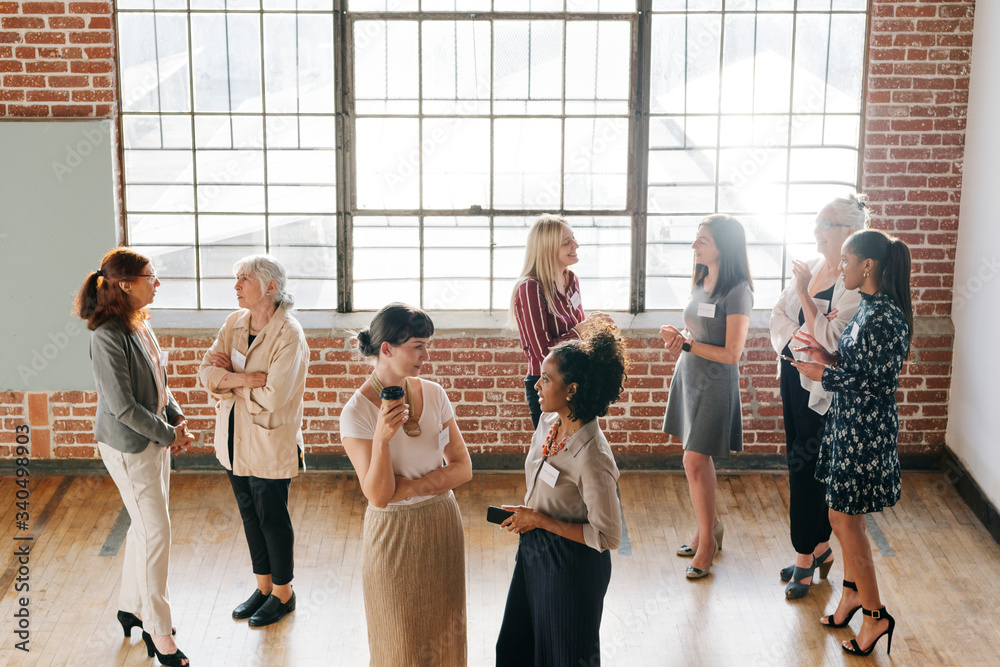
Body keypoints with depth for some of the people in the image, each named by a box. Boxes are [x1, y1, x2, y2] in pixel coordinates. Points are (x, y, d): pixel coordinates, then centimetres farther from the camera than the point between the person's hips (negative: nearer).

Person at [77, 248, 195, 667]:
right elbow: (122, 406, -23)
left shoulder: (140, 324, 4)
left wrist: (176, 419, 1)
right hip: (129, 446, -9)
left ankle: (132, 605, 36)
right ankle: (158, 632, 8)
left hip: (156, 438, 9)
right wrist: (169, 435, -15)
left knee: (146, 526, 18)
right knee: (156, 532, -3)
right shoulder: (108, 336, -24)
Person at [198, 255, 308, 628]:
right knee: (249, 514, 16)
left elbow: (273, 396, -24)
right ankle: (263, 586, 32)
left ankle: (283, 593, 23)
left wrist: (230, 378, -11)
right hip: (234, 439, 7)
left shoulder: (289, 336, -19)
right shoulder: (235, 323, 3)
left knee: (272, 517, 5)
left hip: (269, 442, -7)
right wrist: (249, 378, -20)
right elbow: (208, 372, -5)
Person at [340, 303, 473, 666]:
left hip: (443, 526, 4)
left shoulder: (433, 394, -3)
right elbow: (378, 495, -20)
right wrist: (382, 438, -34)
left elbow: (463, 468, -3)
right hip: (394, 533, -4)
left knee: (443, 631, 17)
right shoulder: (357, 413, -17)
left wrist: (409, 488, -16)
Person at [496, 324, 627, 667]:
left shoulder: (592, 457, -30)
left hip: (571, 566, -8)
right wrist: (524, 516, 7)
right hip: (534, 553, 8)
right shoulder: (548, 423, -5)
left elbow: (607, 537, -25)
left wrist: (540, 521, -22)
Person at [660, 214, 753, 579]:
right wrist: (678, 339, -4)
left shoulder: (737, 292, -17)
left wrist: (685, 343, -17)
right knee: (700, 459, 14)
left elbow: (731, 354, -20)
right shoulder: (701, 283, 8)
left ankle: (707, 540, 7)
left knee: (695, 461, -7)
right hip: (688, 376, 7)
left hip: (716, 384, -7)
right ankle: (710, 526, 30)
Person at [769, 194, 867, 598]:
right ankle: (820, 547, 29)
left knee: (805, 466, -2)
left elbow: (828, 339, -23)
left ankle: (806, 557, 11)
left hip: (822, 386, -8)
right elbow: (780, 315, 10)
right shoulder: (810, 268, 6)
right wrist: (792, 342, -8)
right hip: (794, 376, 8)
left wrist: (804, 293, -20)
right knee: (800, 463, 15)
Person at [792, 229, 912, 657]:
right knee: (844, 517, 19)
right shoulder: (868, 308, 7)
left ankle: (874, 614, 13)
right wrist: (827, 358, 1)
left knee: (847, 521, 1)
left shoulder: (886, 318, -24)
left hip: (867, 431, -9)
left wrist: (825, 375, -16)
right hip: (849, 424, 9)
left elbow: (882, 382, -22)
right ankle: (853, 593, 35)